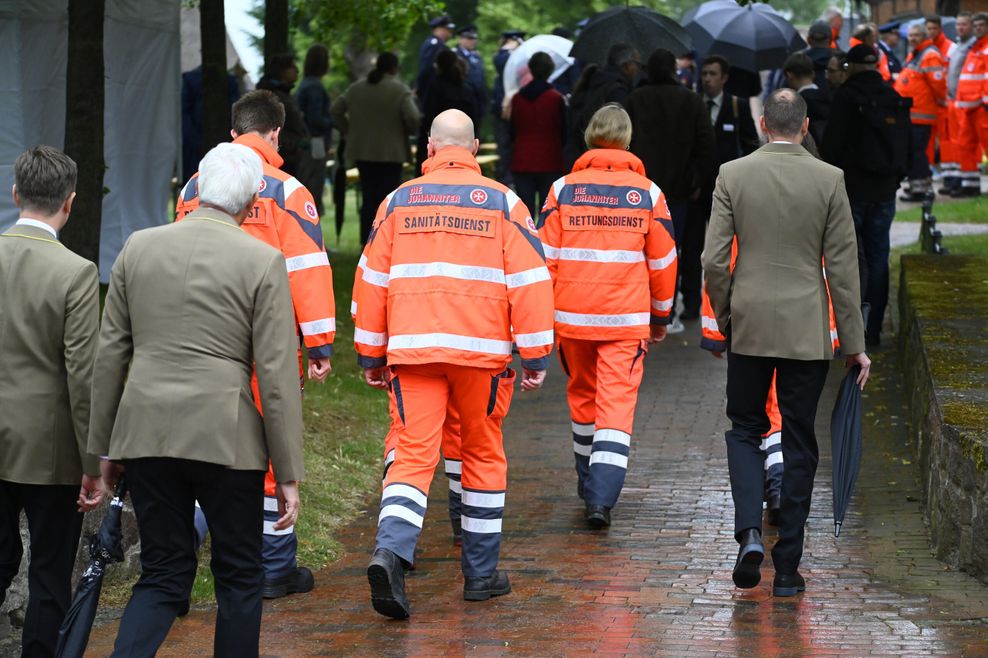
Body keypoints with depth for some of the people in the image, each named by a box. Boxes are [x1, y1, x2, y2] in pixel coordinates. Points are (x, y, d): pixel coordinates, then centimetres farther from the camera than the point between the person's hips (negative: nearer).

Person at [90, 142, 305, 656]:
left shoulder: (138, 247, 5)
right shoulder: (263, 262, -5)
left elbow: (109, 355, 8)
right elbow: (277, 375, -7)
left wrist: (104, 447, 16)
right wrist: (288, 474, -1)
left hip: (146, 434, 3)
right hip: (226, 439, -3)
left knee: (162, 576, 11)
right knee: (239, 578, 12)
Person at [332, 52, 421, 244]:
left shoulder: (356, 88, 7)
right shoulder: (400, 90, -8)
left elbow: (336, 111, 8)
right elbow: (413, 118, -17)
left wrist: (348, 131, 15)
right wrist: (409, 132, 3)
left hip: (362, 151, 5)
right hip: (391, 152, -5)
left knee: (368, 199, 10)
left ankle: (366, 242, 9)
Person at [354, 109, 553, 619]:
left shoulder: (400, 201, 9)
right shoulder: (502, 203, 3)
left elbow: (374, 279, 9)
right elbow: (528, 279, -1)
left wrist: (371, 354, 16)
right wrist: (535, 355, 2)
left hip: (412, 348, 1)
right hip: (481, 348, -1)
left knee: (413, 455, -2)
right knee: (483, 453, 13)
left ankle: (390, 551, -26)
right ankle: (481, 573, 18)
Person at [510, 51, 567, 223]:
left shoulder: (517, 98, 1)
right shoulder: (556, 99, -8)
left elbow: (513, 131, 10)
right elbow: (564, 132, -1)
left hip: (522, 162, 3)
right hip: (549, 163, -3)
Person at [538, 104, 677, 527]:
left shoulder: (563, 189, 0)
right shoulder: (647, 193, 0)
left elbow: (545, 257, 0)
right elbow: (662, 262, 5)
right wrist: (661, 315, 18)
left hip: (571, 316, 2)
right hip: (627, 318, -2)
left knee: (582, 398, 19)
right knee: (617, 405, -3)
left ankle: (589, 488, 32)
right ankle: (602, 498, -17)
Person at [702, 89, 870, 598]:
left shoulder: (732, 175, -3)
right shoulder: (829, 180, -5)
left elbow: (714, 259, -5)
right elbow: (842, 267, -3)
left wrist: (723, 316, 11)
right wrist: (854, 342, 3)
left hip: (749, 327, 0)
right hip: (808, 332, 0)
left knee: (745, 429, 15)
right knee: (798, 443, 7)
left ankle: (750, 532, -7)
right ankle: (787, 566, 8)